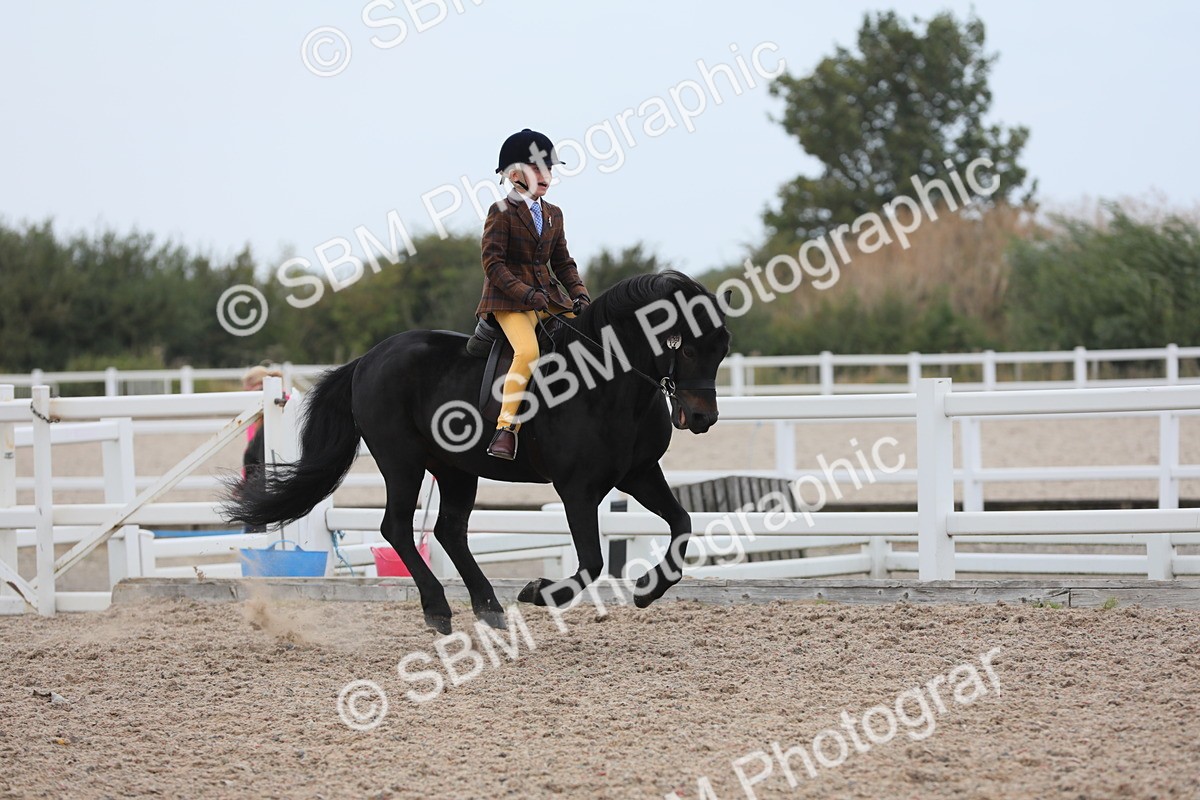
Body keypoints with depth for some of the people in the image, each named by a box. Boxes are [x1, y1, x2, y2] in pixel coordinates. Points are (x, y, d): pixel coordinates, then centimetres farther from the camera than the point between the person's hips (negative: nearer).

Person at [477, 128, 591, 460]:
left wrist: (579, 294, 0)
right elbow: (493, 263, -11)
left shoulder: (553, 215, 17)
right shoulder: (502, 212, -5)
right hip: (509, 300, -7)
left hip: (550, 299, 7)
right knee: (528, 351, -32)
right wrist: (525, 293, -22)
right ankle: (505, 430, -29)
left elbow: (563, 262, 18)